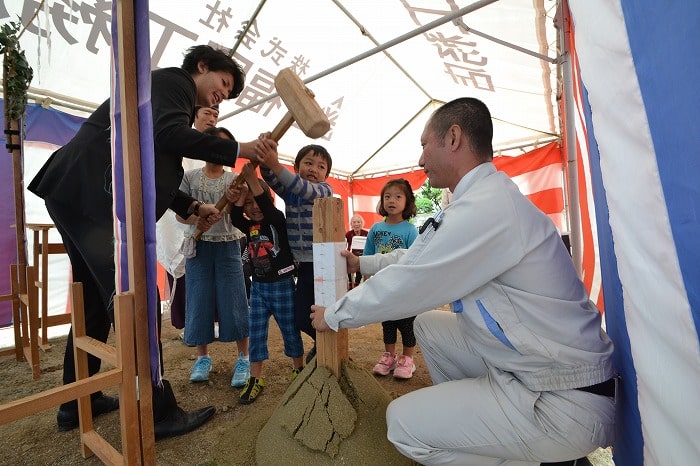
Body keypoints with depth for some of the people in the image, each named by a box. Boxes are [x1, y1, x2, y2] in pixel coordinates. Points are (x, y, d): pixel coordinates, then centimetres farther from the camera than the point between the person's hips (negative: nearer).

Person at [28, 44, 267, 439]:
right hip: (94, 196, -11)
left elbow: (154, 175, 21)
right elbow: (168, 133, -22)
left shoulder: (170, 89, 27)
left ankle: (77, 403, 30)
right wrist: (237, 149, -16)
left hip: (77, 194, 11)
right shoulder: (175, 80, 1)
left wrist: (194, 207, 10)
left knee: (96, 300, 16)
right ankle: (157, 413, 1)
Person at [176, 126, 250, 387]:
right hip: (198, 246, 1)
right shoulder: (190, 177, 6)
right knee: (199, 301, 6)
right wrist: (195, 219, -19)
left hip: (228, 246, -1)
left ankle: (244, 359, 13)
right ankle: (203, 358, 25)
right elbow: (179, 213, 3)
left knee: (234, 302, -1)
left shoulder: (234, 179, 4)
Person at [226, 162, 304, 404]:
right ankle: (255, 379, 24)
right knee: (256, 333, 9)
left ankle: (299, 369, 32)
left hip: (283, 285, -4)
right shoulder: (249, 226, 5)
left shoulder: (278, 220, -9)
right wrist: (238, 199, -29)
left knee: (290, 330, 11)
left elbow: (267, 207, -28)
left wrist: (253, 180, -35)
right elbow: (235, 219, -14)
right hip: (258, 286, 5)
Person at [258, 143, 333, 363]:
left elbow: (305, 190, -27)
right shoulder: (288, 191, 8)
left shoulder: (325, 190, -6)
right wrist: (266, 161, -33)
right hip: (304, 265, 5)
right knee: (300, 317, 13)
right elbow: (270, 177, -11)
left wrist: (276, 164, -39)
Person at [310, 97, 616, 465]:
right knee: (427, 326, 15)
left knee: (403, 422, -5)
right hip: (531, 359, 9)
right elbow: (419, 255, 15)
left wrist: (332, 316, -4)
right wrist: (361, 262, 23)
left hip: (567, 402, -9)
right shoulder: (485, 196, 5)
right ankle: (470, 424, 25)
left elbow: (406, 286, -21)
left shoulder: (485, 206, -26)